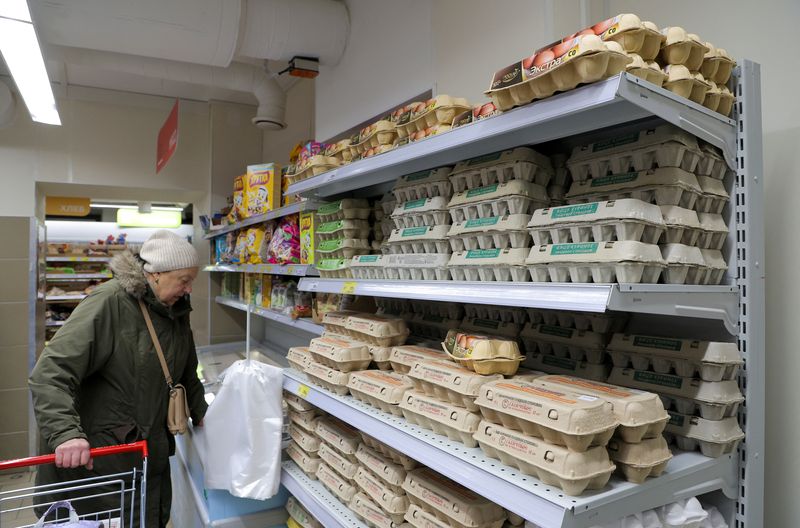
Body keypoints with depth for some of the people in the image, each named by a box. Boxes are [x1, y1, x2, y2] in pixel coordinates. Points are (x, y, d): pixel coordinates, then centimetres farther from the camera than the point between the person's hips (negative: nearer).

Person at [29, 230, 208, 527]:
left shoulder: (177, 311, 4)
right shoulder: (108, 304, -19)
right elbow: (50, 373, -24)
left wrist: (200, 413, 18)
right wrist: (65, 432, -35)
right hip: (95, 457, -6)